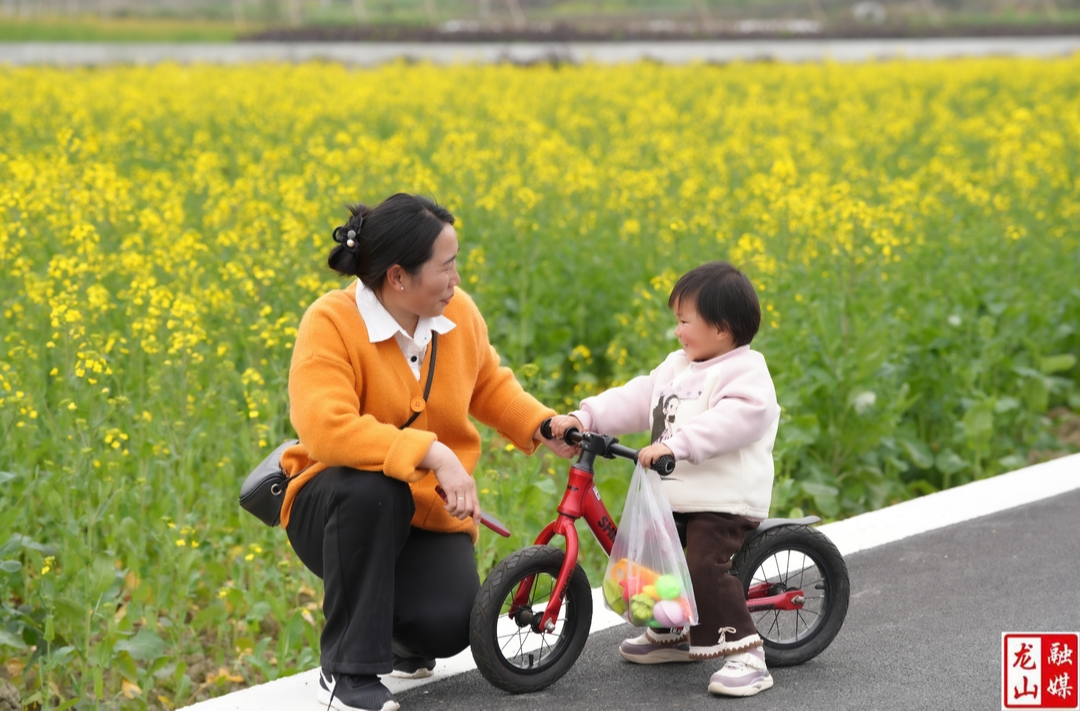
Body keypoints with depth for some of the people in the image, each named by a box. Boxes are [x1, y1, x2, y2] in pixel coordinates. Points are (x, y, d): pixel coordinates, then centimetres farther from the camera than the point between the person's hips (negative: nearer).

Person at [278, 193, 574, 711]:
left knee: (450, 628, -24)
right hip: (342, 508, -4)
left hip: (429, 515, 4)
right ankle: (347, 669, -24)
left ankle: (401, 630, 17)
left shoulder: (459, 314, -3)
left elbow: (490, 388, 17)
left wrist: (543, 424, -1)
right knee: (369, 488, -40)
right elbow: (327, 429, -34)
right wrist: (431, 452, -38)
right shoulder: (331, 324, -21)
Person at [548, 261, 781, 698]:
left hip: (726, 502, -9)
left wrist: (676, 443, -38)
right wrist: (583, 417, -2)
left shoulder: (745, 372, -11)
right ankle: (671, 634, 32)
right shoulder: (678, 368, 18)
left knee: (706, 567, -25)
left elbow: (735, 419, -29)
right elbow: (634, 400, 12)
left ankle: (744, 655, -19)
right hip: (675, 498, 9)